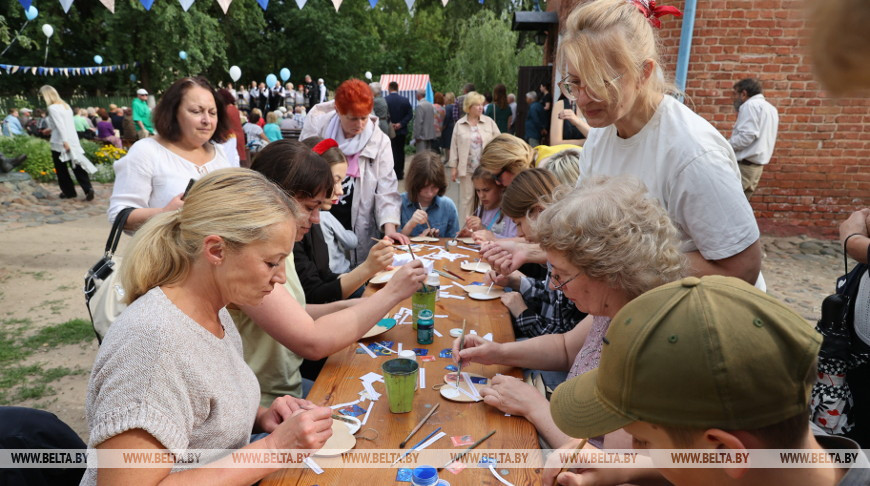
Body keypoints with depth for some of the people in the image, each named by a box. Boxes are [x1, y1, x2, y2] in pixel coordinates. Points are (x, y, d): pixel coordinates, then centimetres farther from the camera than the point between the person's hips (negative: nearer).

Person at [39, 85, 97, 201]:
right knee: (77, 166, 2)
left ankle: (68, 192, 15)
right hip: (73, 141, 7)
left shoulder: (53, 108, -11)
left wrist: (64, 141, -22)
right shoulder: (65, 105, 12)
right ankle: (88, 188, -12)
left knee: (61, 169, 8)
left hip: (60, 143, -6)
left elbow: (60, 126, -19)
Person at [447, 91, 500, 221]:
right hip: (467, 168, 0)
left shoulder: (489, 122, 3)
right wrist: (453, 167, 0)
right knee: (466, 198, 6)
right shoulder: (459, 124, 3)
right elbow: (454, 147, 4)